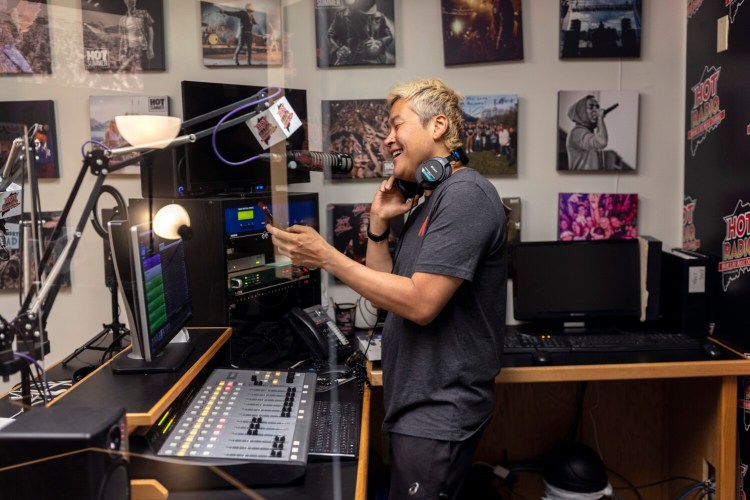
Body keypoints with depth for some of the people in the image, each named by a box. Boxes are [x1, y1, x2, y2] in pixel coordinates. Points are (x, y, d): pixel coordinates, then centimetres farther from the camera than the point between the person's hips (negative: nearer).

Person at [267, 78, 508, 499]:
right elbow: (390, 290, 14)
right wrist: (379, 224, 1)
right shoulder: (429, 203, 14)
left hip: (439, 414, -10)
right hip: (420, 404, 10)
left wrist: (327, 258, -19)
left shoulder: (465, 195, -18)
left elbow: (420, 304, -25)